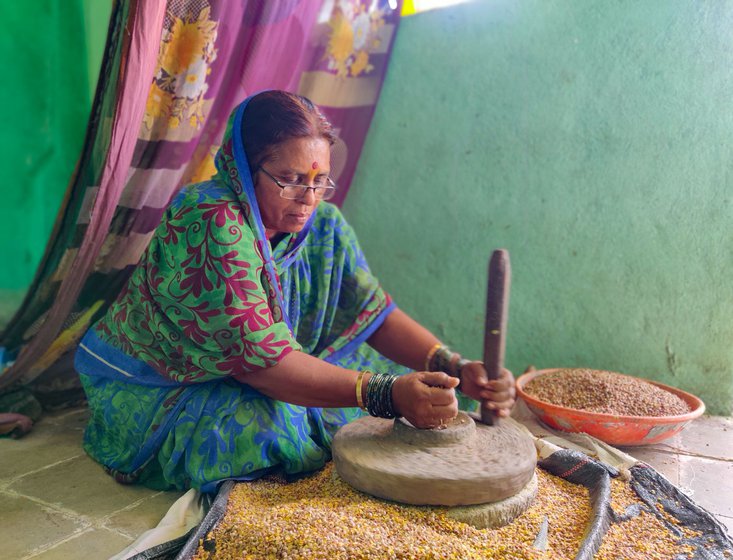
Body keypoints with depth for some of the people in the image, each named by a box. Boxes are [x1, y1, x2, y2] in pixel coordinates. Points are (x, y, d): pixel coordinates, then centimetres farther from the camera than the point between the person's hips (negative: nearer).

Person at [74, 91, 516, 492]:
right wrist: (385, 394, -43)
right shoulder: (212, 222, -30)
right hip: (157, 392, -5)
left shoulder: (321, 222, -8)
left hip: (254, 381, 6)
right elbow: (257, 358, -35)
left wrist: (455, 368, -29)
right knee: (272, 424, -34)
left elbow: (376, 314, -12)